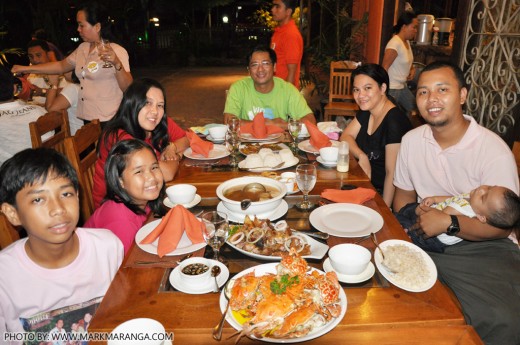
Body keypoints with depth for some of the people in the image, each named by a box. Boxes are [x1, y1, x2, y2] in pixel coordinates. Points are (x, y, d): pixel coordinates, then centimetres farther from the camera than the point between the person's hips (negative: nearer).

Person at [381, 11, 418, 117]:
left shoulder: (407, 41, 7)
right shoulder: (395, 44, -21)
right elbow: (384, 68, -23)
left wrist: (412, 69, 2)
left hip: (402, 86, 10)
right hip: (391, 89, -10)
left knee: (411, 108, 20)